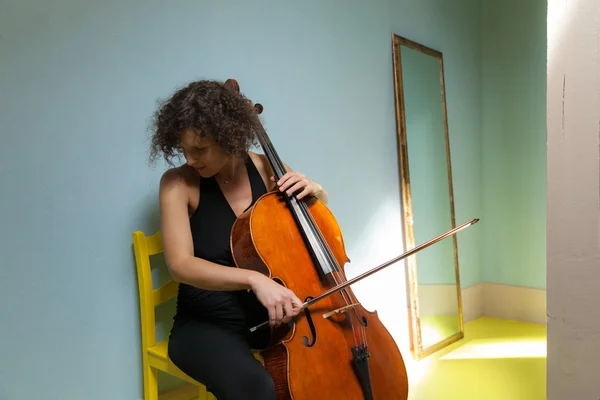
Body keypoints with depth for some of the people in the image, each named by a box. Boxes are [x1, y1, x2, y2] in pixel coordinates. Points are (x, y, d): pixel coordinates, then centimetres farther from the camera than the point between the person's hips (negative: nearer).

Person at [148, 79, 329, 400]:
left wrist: (314, 190, -8)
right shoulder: (178, 182, -12)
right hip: (207, 323, -4)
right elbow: (180, 264, -21)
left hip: (270, 314, 4)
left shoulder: (264, 167, -2)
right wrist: (253, 278, -35)